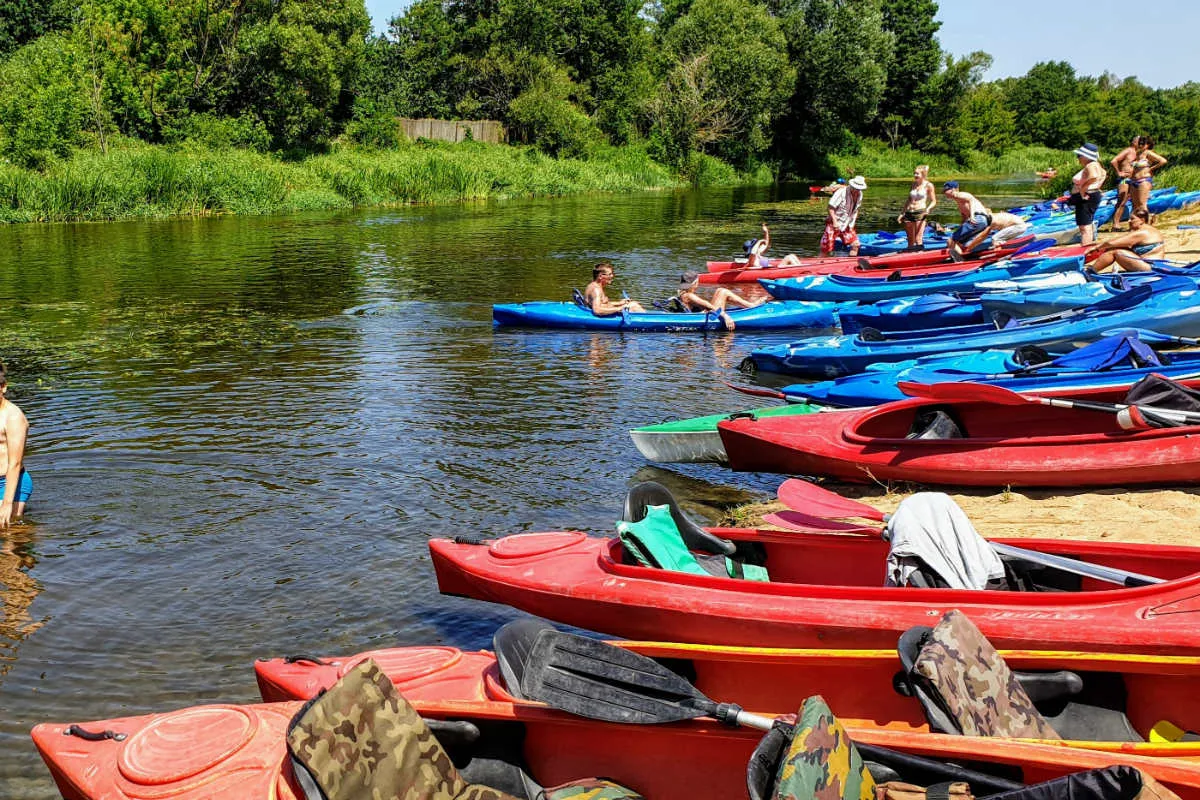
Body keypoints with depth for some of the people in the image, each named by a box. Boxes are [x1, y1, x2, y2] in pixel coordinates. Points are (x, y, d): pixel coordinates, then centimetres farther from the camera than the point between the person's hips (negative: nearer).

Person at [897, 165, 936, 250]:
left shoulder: (928, 185, 0)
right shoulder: (914, 184, 15)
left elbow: (933, 201, 0)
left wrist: (928, 209, -20)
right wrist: (902, 213, 18)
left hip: (920, 213, -5)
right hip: (909, 213, 5)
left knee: (918, 239, -11)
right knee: (910, 240, 6)